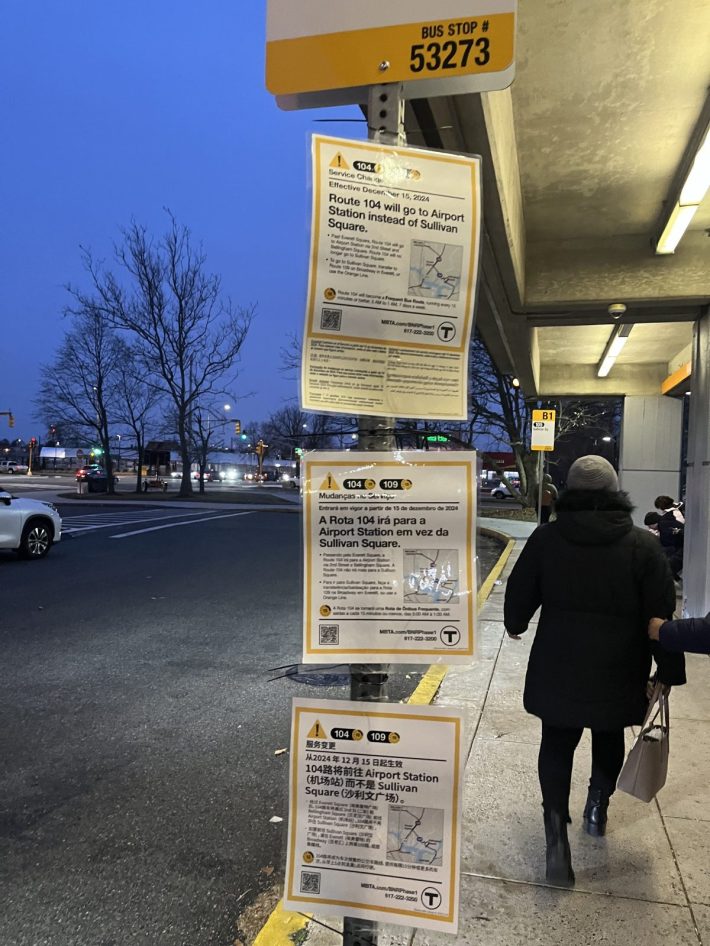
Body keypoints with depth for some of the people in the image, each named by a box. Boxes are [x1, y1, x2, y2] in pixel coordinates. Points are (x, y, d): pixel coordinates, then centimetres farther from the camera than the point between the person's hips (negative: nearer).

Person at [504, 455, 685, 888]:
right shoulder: (643, 545, -9)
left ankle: (557, 825, -2)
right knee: (609, 738, 25)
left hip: (557, 668, 0)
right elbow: (662, 616, -7)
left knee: (557, 744, 11)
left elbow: (520, 592, 2)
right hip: (619, 671, 1)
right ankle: (598, 807, 40)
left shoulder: (547, 537, -8)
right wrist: (669, 672, 2)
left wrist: (516, 624, 22)